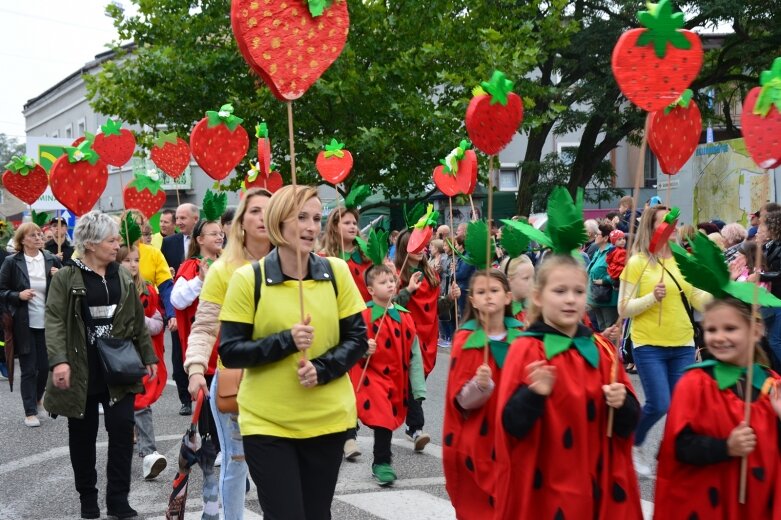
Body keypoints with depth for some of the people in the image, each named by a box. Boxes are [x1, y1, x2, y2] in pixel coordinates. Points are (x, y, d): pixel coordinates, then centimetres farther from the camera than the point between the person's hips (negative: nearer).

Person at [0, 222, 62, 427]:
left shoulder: (52, 260, 2)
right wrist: (18, 295, -18)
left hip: (47, 323, 3)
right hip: (24, 325, -2)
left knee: (45, 367, 9)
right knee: (28, 369, 3)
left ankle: (37, 399, 36)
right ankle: (30, 412, 15)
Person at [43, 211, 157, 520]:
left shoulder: (123, 276, 9)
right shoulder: (66, 277, -4)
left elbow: (138, 320, 13)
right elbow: (54, 321, -12)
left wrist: (148, 356, 9)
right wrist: (59, 360, -25)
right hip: (82, 370, -3)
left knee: (122, 429, -3)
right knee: (83, 436, 9)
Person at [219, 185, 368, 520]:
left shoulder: (336, 272, -1)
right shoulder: (248, 278, -8)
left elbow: (357, 339, 2)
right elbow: (229, 352, -8)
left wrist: (322, 369, -16)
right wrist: (285, 341, -22)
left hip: (328, 419, 3)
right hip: (267, 423, -2)